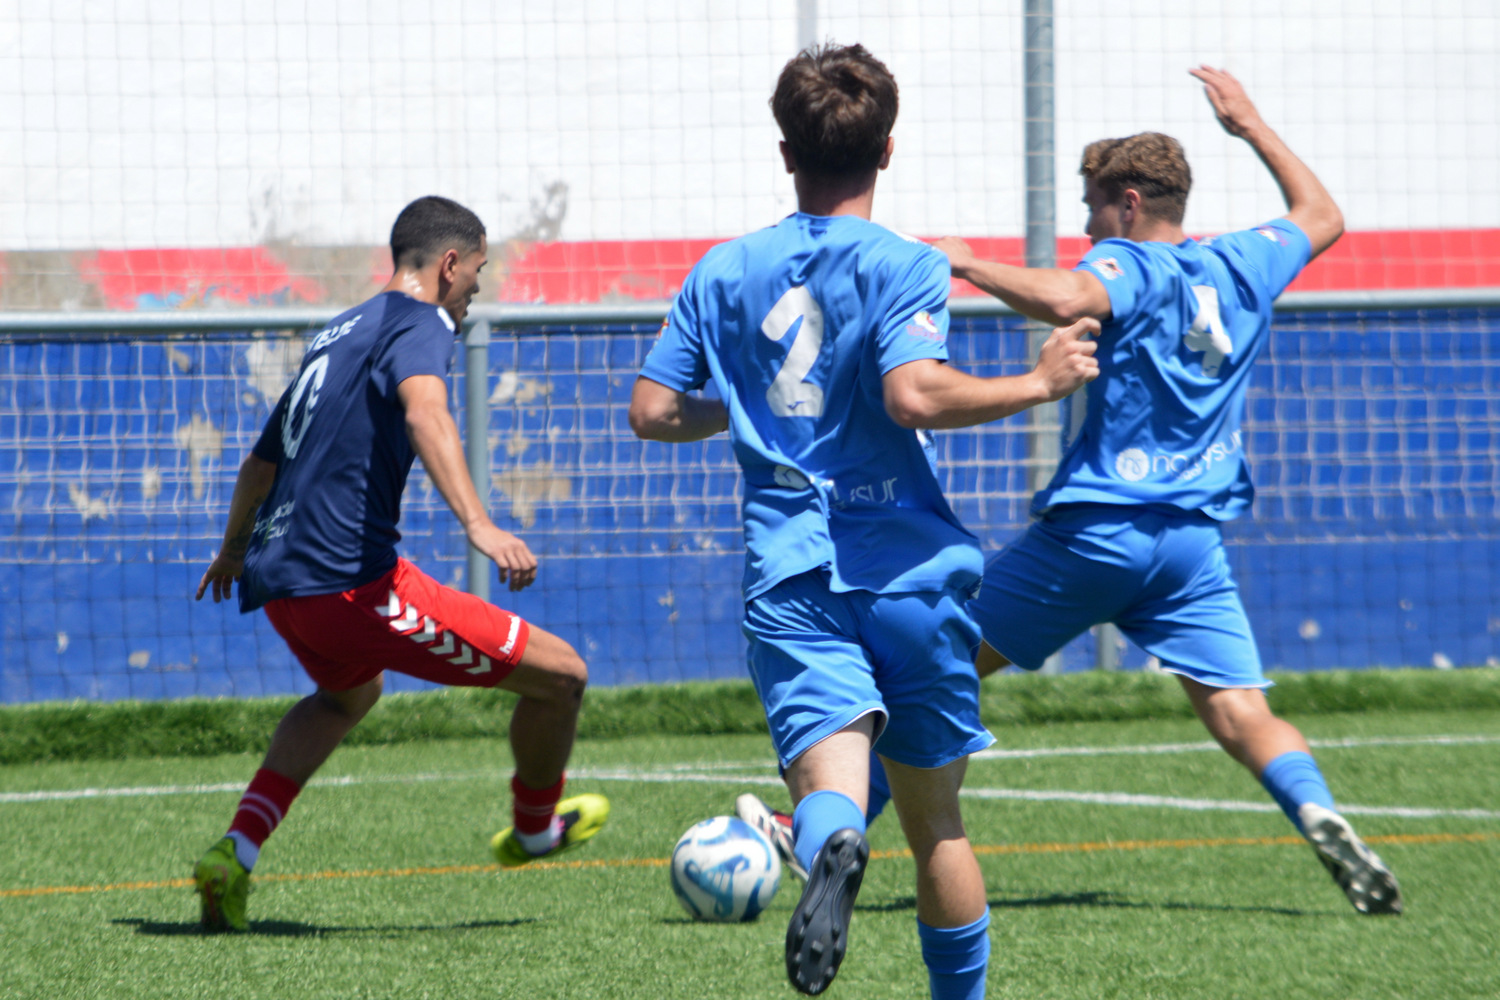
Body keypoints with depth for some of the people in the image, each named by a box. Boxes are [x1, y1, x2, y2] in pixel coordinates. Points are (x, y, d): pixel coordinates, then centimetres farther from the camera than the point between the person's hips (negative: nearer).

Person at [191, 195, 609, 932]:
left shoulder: (338, 335, 22)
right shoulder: (417, 325, -5)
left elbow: (261, 462, 34)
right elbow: (424, 412, -28)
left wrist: (234, 549, 52)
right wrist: (478, 524, -40)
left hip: (278, 585, 9)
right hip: (353, 580, -9)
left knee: (348, 694, 40)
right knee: (560, 675, 0)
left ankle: (234, 855, 22)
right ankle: (535, 828, 26)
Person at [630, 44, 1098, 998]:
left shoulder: (725, 271, 10)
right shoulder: (902, 266, -4)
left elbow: (653, 411, 10)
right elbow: (915, 393, -21)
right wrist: (1039, 383, -8)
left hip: (790, 576, 1)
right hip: (908, 566, -1)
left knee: (829, 783, -15)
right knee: (936, 821, 14)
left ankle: (834, 845, -50)